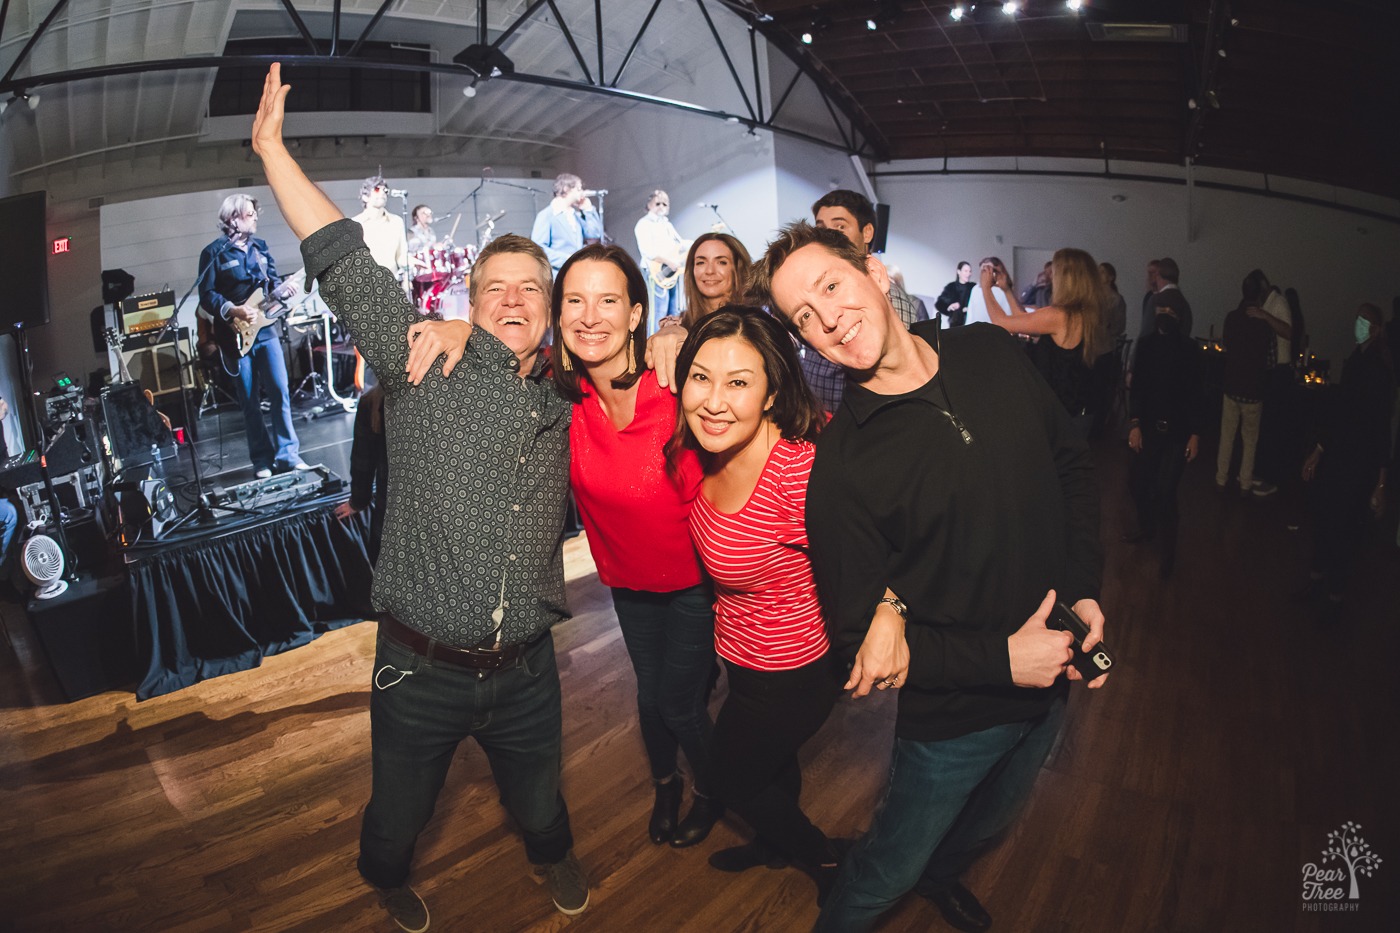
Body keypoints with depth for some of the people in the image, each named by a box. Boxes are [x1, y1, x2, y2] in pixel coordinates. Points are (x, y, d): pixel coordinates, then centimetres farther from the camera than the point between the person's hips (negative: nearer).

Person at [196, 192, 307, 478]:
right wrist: (233, 311, -21)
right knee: (250, 402, 4)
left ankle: (287, 454, 6)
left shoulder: (260, 246, 10)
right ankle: (262, 459, 12)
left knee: (280, 392, -2)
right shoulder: (213, 253, -4)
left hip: (265, 329, 4)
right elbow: (206, 296, -7)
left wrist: (283, 289, -8)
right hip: (236, 335, -4)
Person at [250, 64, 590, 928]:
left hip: (526, 668, 3)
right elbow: (345, 264, -14)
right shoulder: (427, 364, -8)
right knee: (401, 809, 21)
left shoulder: (563, 402, 4)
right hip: (422, 668, -2)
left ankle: (552, 854, 59)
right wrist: (274, 147, -16)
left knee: (538, 794, 25)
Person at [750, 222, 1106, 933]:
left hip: (1049, 682, 6)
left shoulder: (992, 353, -8)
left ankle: (939, 872, 63)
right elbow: (858, 635, -19)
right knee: (887, 872, 13)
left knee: (985, 823, 31)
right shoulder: (838, 466, -24)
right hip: (952, 717, -5)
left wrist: (1084, 590, -6)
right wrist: (1002, 657, -23)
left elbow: (1073, 464, 5)